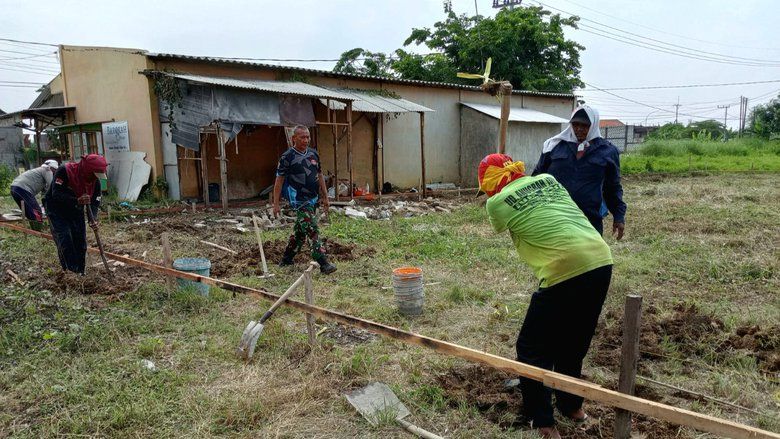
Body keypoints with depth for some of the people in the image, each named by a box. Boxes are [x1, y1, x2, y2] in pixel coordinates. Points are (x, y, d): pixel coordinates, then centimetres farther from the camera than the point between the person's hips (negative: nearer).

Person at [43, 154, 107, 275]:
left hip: (76, 211, 5)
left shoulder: (96, 181, -13)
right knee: (65, 240, -16)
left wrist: (93, 219, -29)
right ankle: (70, 272, -8)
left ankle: (80, 273, 17)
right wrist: (77, 201, -47)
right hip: (56, 209, -5)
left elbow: (94, 203, -10)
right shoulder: (64, 171, -28)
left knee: (80, 241, 4)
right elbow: (56, 194, -33)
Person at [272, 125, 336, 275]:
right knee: (312, 230, -12)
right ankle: (323, 263, -12)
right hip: (299, 199, -7)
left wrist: (325, 197, 16)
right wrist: (276, 204, -9)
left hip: (312, 199, 7)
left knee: (300, 231, 14)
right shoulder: (287, 157, -9)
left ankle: (286, 259, 29)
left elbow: (320, 176, 18)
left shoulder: (313, 154, 10)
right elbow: (279, 180, -7)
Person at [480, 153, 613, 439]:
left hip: (566, 272, -7)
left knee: (532, 350, 11)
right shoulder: (548, 179, 17)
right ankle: (571, 406, 42)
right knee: (573, 343, 25)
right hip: (601, 262, 7)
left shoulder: (497, 202, 3)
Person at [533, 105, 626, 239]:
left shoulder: (607, 151, 5)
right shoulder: (555, 145, 5)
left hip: (590, 222, 0)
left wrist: (619, 216, 10)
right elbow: (537, 177, 12)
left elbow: (613, 188, 13)